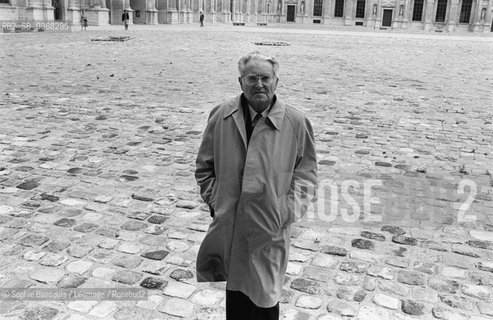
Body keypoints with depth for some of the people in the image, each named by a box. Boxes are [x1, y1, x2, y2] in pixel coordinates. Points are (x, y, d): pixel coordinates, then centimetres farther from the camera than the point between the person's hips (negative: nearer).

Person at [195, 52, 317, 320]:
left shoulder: (296, 122, -7)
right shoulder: (221, 116, -2)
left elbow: (306, 170, 0)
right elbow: (204, 166, 9)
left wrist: (290, 209, -9)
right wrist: (214, 199, 1)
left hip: (271, 228, -1)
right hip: (228, 225, 2)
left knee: (266, 296, 13)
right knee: (235, 292, 19)